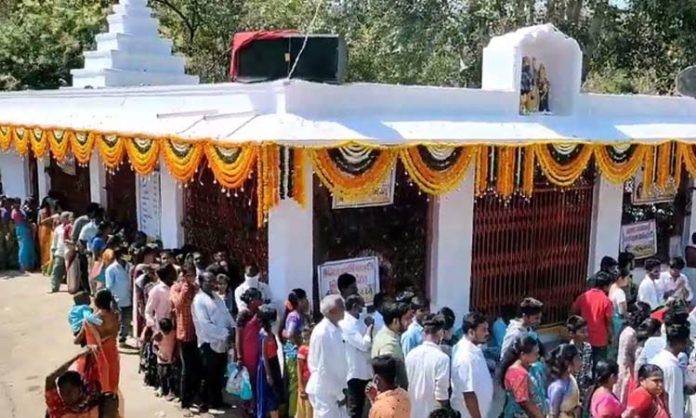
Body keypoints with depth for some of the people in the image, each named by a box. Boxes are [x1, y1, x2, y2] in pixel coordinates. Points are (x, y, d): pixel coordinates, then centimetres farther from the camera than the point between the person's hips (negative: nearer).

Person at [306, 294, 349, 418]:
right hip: (324, 391, -8)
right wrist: (339, 394, -14)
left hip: (336, 390, 8)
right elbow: (323, 368, -19)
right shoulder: (321, 333, -20)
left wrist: (342, 390, 8)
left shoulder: (336, 330, 6)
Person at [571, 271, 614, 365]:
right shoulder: (606, 300, -14)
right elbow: (608, 322, -10)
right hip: (600, 340, -4)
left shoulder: (583, 297, -3)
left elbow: (573, 311, 6)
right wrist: (610, 337, 4)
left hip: (584, 339, 4)